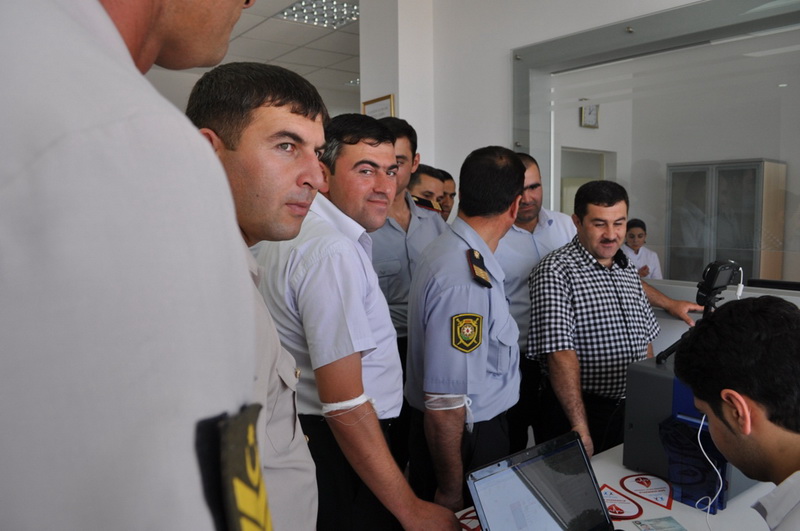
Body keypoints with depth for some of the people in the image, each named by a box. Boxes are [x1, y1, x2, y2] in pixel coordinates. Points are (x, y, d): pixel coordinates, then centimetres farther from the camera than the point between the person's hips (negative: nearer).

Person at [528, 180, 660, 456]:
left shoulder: (629, 271, 9)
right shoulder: (556, 272, -17)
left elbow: (645, 340, 17)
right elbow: (561, 352, -25)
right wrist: (581, 430, -27)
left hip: (633, 410, 7)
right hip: (579, 410, -7)